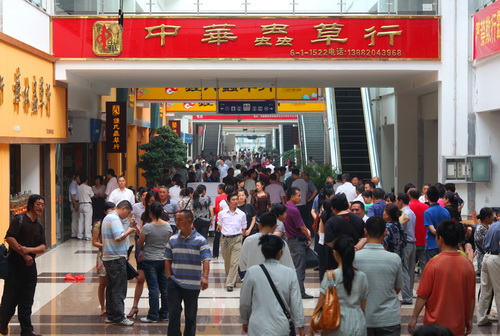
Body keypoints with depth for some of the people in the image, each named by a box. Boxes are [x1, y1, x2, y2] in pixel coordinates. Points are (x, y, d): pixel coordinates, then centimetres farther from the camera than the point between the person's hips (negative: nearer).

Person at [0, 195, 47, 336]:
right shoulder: (19, 219, -6)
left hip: (30, 266, 5)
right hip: (15, 264, -5)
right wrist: (24, 254, -14)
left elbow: (42, 248, 3)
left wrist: (29, 250, -17)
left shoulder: (40, 226, 11)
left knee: (27, 300, 7)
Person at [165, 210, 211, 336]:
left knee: (190, 315, 10)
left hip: (192, 284, -2)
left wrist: (205, 277, -29)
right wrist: (169, 277, 1)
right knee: (174, 312, -1)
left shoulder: (200, 240, -7)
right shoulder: (172, 239, 4)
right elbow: (168, 260, 10)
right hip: (174, 283, 2)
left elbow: (206, 260, -15)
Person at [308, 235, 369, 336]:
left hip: (337, 328, -3)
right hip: (359, 327, 3)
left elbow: (320, 305, -6)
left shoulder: (330, 276, -9)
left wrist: (311, 328, 4)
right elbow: (363, 307, 7)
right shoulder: (362, 276, 1)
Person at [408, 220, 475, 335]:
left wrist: (414, 318, 0)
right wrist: (469, 320, 17)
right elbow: (471, 298, 5)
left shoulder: (433, 263, -14)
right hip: (458, 326, 3)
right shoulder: (467, 264, -3)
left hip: (435, 324, -3)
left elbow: (422, 296, -10)